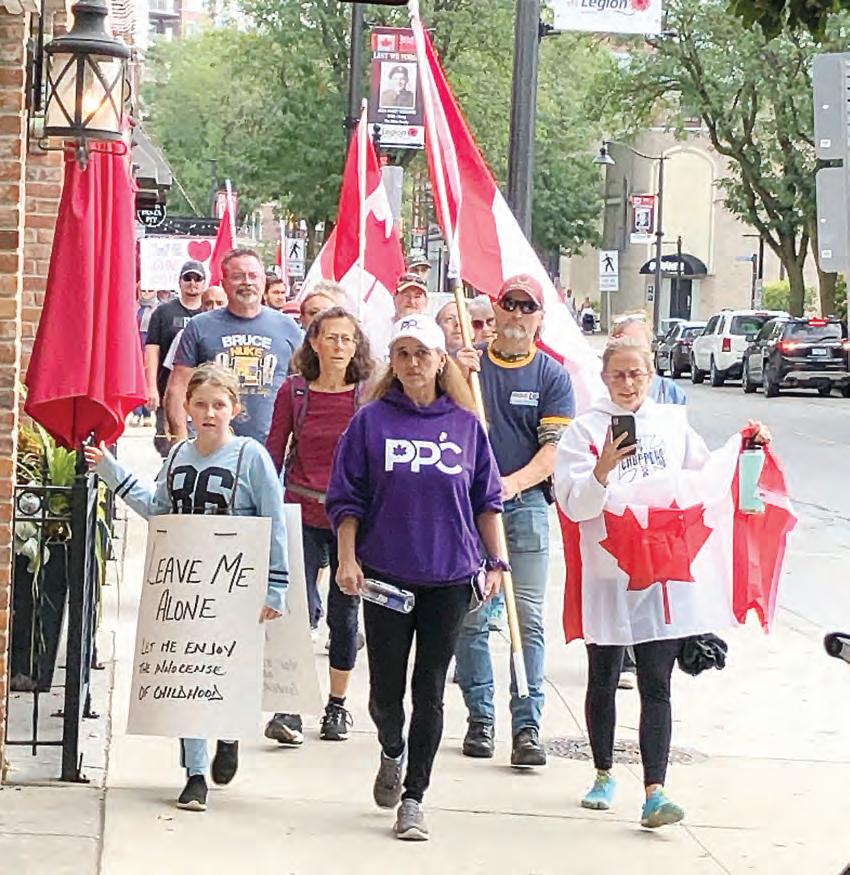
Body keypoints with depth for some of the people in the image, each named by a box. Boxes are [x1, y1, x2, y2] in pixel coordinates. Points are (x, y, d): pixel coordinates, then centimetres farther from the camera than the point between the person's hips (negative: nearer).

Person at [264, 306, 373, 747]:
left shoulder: (369, 396, -1)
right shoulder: (293, 391, 1)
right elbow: (274, 453, 6)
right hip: (302, 512, 0)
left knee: (345, 612, 9)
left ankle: (337, 705, 23)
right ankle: (289, 709, -8)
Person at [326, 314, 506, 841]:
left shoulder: (466, 424, 4)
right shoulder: (371, 421, 1)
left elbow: (486, 500, 11)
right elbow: (347, 499, 2)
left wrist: (497, 562, 7)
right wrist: (348, 560, -7)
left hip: (449, 579, 1)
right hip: (386, 576, 0)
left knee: (430, 692, 3)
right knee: (386, 689, 4)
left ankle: (414, 799, 12)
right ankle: (393, 753, 36)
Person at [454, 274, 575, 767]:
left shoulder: (552, 375, 5)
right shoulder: (467, 362, 8)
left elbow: (555, 448, -3)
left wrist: (517, 481, -20)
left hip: (527, 503, -1)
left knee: (528, 619, -5)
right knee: (470, 618, 4)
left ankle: (527, 727, -3)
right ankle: (480, 718, 14)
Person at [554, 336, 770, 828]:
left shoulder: (673, 423, 7)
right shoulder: (586, 430, -3)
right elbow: (575, 505, -12)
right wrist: (604, 467, -28)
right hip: (607, 572, -1)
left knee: (656, 685, -4)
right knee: (603, 680, 12)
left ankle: (655, 792, -8)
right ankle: (604, 775, 30)